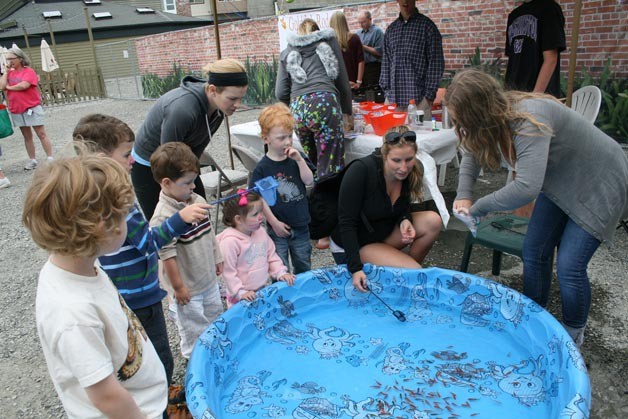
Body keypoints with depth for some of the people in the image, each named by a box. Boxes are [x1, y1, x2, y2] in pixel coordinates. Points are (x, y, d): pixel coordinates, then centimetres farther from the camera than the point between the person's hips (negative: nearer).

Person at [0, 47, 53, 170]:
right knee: (27, 136, 11)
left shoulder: (29, 71, -8)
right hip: (16, 110, 6)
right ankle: (32, 160, 17)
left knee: (42, 134, -2)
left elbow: (23, 85, -22)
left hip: (32, 108, -6)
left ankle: (50, 159, 0)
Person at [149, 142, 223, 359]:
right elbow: (167, 255, -24)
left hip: (209, 277, 8)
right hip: (189, 286, -8)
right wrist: (178, 287, -18)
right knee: (193, 327, 13)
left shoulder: (198, 200, -3)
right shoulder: (163, 216, -28)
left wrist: (217, 259, 16)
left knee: (215, 316, 27)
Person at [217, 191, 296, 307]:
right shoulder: (230, 241, -22)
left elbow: (271, 255, 10)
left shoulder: (261, 232, 0)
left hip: (263, 289, 6)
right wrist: (240, 292, -18)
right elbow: (228, 272, -18)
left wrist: (280, 272, 0)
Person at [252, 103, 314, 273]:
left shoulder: (295, 158, 0)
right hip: (278, 227, -4)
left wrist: (299, 160, -20)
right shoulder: (262, 168, -12)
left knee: (303, 265, 21)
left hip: (300, 224, 4)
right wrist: (274, 222, -13)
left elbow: (309, 181, -8)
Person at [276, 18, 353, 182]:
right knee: (331, 168, -5)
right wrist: (347, 112, 35)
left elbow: (281, 93, 16)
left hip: (297, 109, 3)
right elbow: (343, 83, 22)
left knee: (315, 165, 14)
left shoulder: (287, 53, 25)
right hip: (324, 103, -3)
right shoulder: (328, 42, 22)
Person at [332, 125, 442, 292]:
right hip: (354, 244, -6)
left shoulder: (414, 170, -12)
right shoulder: (361, 170, -30)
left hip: (386, 231, 6)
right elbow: (346, 223, -26)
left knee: (433, 221, -16)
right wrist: (355, 268, -29)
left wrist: (405, 220, -18)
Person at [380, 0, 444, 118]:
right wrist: (386, 90, 9)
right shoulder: (391, 29, 15)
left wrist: (429, 95, -8)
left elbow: (436, 63, -3)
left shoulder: (427, 26, 1)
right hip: (393, 99, 4)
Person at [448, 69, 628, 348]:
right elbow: (472, 151, 5)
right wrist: (463, 196, -10)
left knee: (569, 267, -8)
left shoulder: (528, 120, -39)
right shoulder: (495, 117, -13)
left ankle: (573, 335, 17)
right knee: (534, 251, 6)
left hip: (599, 184, -8)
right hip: (559, 183, 8)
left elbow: (527, 187, -46)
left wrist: (479, 207, -32)